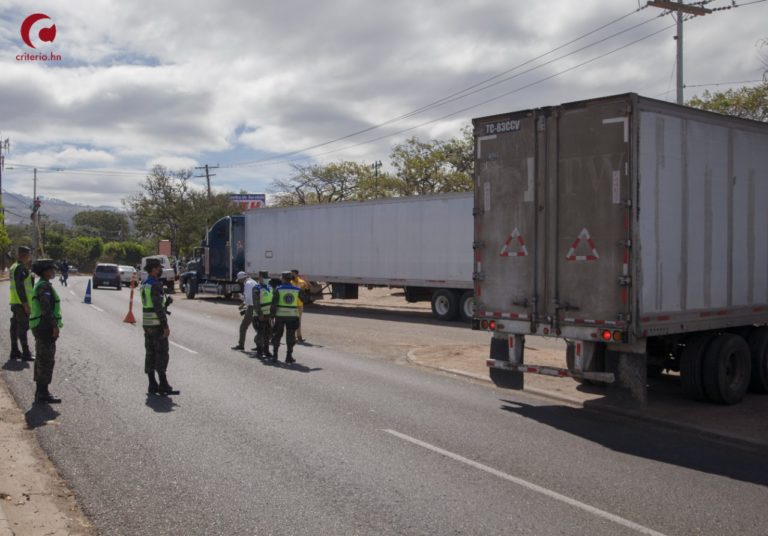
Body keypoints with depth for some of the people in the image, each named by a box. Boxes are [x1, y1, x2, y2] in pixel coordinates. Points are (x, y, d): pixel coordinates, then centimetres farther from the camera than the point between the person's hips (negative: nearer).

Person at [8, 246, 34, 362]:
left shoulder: (14, 267, 15)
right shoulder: (20, 268, -16)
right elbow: (20, 287, -22)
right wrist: (25, 303, -22)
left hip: (15, 302, 10)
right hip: (21, 302, -10)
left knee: (15, 326, 14)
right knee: (23, 327, -8)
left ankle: (14, 351, 21)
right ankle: (26, 353, -7)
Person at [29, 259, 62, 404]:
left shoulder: (40, 285, 16)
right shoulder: (44, 286, -15)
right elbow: (46, 308, -23)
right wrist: (55, 326, -23)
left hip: (40, 327, 11)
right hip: (45, 327, -11)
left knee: (42, 360, 14)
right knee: (47, 360, -7)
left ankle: (41, 392, 20)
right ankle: (42, 394, -4)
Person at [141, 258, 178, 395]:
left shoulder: (144, 284, 13)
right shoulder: (155, 285, -16)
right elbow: (158, 307, -21)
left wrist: (166, 302, 10)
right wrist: (165, 326, -20)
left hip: (146, 323, 9)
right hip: (157, 324, -9)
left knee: (150, 354, 9)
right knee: (162, 354, -6)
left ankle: (152, 386, 11)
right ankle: (163, 386, -7)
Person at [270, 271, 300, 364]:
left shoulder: (278, 290, -6)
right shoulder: (297, 290, 1)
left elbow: (274, 303, -9)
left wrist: (272, 314, -3)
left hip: (280, 315, -1)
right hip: (292, 316, 1)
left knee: (277, 335, 13)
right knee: (290, 336, 5)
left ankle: (275, 355, 17)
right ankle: (289, 357, 3)